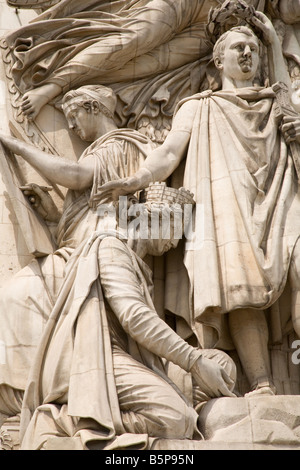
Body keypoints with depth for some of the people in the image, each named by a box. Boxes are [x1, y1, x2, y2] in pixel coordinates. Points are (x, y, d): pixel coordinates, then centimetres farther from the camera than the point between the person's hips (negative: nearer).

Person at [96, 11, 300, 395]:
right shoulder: (199, 107, 25)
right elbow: (169, 153, 14)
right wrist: (136, 180, -7)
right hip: (226, 201, -2)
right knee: (238, 283, -25)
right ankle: (262, 384, -32)